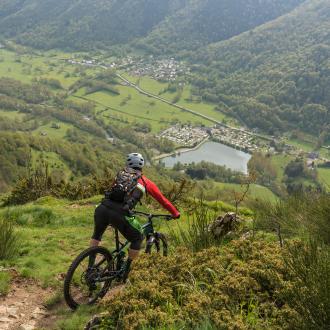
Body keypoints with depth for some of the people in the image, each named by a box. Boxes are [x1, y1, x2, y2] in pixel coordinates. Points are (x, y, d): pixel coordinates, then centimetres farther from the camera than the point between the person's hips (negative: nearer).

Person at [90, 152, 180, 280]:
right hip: (120, 214, -4)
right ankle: (125, 270, 23)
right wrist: (175, 213, 41)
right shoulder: (145, 181, 18)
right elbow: (162, 200, 26)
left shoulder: (120, 174, 27)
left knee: (97, 234, 33)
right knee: (137, 239, 21)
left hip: (102, 208, 4)